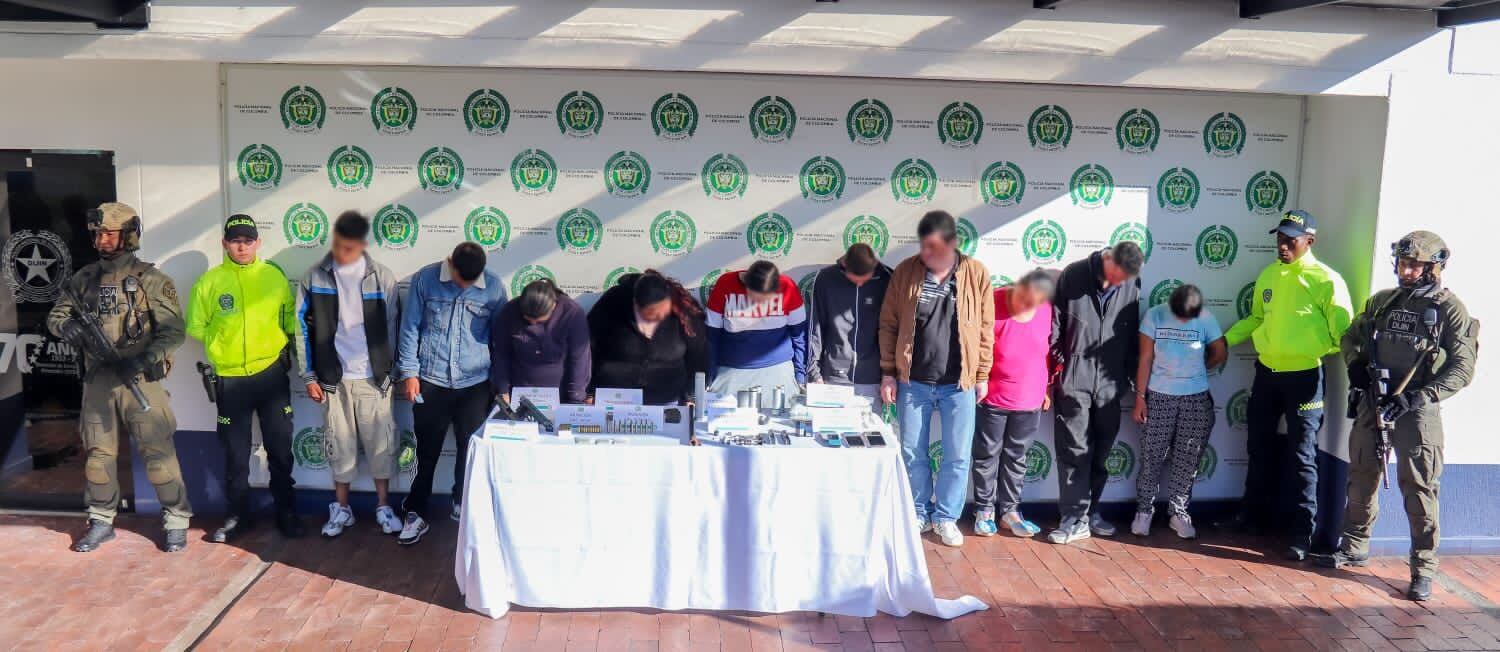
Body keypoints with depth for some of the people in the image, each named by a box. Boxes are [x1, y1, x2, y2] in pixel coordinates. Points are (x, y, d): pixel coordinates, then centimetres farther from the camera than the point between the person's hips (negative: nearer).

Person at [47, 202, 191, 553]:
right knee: (98, 453, 12)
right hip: (98, 380, 5)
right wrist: (69, 327, -10)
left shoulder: (149, 279, -5)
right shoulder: (83, 279, 9)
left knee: (157, 453, -4)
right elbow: (55, 316, 15)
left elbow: (173, 331, -10)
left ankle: (176, 520, 7)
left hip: (141, 379, -5)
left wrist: (142, 360, -23)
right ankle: (101, 521, 25)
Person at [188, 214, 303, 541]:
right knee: (235, 453, 10)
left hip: (272, 374, 0)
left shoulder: (274, 276, 2)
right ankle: (239, 514, 23)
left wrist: (276, 345, -3)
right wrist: (223, 344, 1)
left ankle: (286, 511, 21)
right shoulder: (209, 281, 0)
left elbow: (290, 319, 9)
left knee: (280, 448, 8)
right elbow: (196, 327, 4)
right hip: (230, 378, 0)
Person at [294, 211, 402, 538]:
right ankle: (341, 509, 22)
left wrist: (390, 369, 3)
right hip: (333, 378, 1)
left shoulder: (381, 277, -3)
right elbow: (303, 328, 2)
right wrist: (309, 376, 0)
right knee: (340, 444, 9)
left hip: (373, 377, 0)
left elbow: (392, 326, 3)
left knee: (380, 442, 5)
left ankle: (383, 506, 19)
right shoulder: (314, 278, -1)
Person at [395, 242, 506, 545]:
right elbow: (410, 328, -2)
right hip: (431, 381, -1)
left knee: (472, 450, 11)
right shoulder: (424, 279, -8)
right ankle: (415, 513, 22)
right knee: (427, 451, 9)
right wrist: (409, 373, -4)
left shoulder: (494, 286, -6)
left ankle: (463, 506, 30)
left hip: (475, 384, 1)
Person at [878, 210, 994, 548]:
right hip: (913, 381, 1)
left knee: (957, 456, 5)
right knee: (912, 453, 9)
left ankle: (946, 517, 21)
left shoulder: (976, 273, -4)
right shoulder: (905, 271, -2)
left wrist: (982, 375, 1)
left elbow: (985, 328, 1)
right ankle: (919, 513, 26)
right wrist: (887, 372, 0)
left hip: (959, 383, -1)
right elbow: (888, 324, 2)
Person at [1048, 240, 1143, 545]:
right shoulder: (1073, 275, -7)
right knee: (1074, 451, 0)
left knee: (1100, 453, 11)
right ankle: (1075, 519, 5)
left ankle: (1090, 511, 25)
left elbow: (1134, 336, 9)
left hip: (1110, 383, 3)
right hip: (1073, 381, -3)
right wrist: (1056, 367, -3)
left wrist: (1129, 375, 9)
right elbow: (1054, 323, -3)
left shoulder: (1133, 287, 0)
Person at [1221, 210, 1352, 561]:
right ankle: (1254, 513, 33)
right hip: (1266, 373, 6)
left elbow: (1342, 332, -11)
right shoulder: (1268, 275, 8)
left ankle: (1303, 532, 9)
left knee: (1302, 456, -1)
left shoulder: (1326, 280, -11)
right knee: (1259, 447, 17)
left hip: (1304, 377, -6)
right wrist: (1225, 339, 11)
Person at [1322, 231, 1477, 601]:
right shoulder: (1381, 301, 9)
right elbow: (1350, 337, 21)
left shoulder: (1449, 309, -6)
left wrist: (1416, 398, -19)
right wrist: (1356, 365, 0)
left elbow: (1462, 369, -10)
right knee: (1362, 478, 14)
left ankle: (1424, 569, 7)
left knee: (1418, 488, -3)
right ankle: (1355, 548, 29)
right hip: (1372, 404, 5)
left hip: (1416, 410, -5)